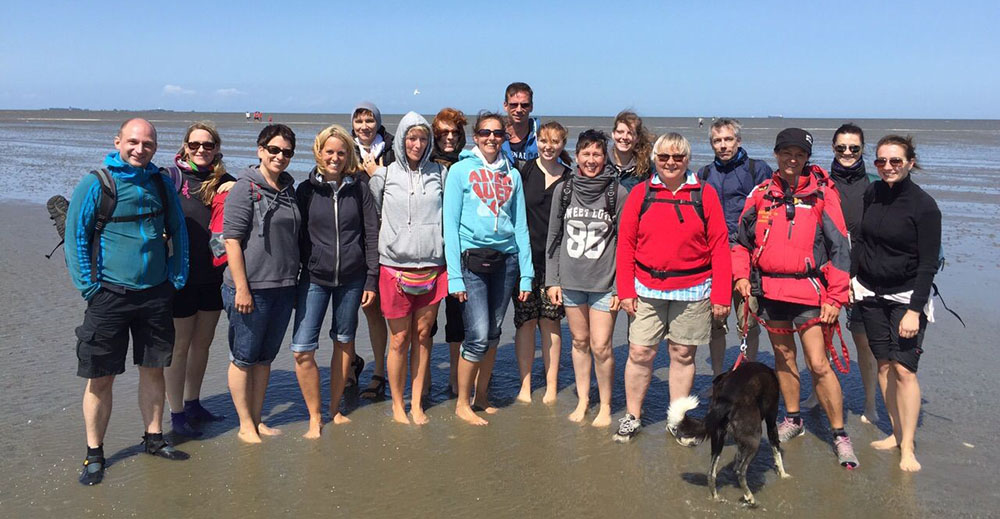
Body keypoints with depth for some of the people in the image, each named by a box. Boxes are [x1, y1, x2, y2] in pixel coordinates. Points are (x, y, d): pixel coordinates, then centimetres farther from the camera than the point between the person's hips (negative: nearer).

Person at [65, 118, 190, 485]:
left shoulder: (162, 183, 6)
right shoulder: (95, 185, -6)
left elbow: (178, 231, 14)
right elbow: (75, 237, -4)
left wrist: (177, 277, 7)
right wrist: (89, 286, -8)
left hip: (156, 294, 4)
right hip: (109, 295, -3)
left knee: (153, 369, 13)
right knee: (101, 378, 2)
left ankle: (153, 438, 29)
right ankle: (94, 454, 17)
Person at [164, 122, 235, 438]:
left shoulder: (223, 181, 6)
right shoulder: (172, 177, -6)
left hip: (213, 275, 5)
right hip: (182, 275, -5)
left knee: (203, 342, 16)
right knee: (179, 346, 4)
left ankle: (193, 403, 32)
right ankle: (176, 414, 16)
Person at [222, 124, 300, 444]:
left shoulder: (289, 189, 12)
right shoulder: (245, 187, -8)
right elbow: (232, 239, -13)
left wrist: (294, 282, 18)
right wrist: (241, 288, -17)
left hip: (283, 287, 7)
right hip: (251, 288, -6)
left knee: (265, 357, 14)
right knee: (244, 358, 5)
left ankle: (257, 421, 26)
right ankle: (245, 426, 16)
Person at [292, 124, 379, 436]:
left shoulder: (359, 189, 2)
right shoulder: (306, 190, 1)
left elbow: (371, 235, 4)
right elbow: (297, 236, 4)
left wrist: (371, 280, -1)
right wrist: (293, 279, 2)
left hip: (351, 278, 1)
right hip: (314, 278, -1)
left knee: (344, 343, 11)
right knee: (302, 350, -8)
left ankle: (335, 409, 28)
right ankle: (315, 417, 7)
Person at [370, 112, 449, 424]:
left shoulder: (439, 173, 7)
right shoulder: (384, 175, 3)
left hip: (432, 267, 2)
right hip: (395, 267, -2)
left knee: (423, 334, 8)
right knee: (399, 339, 3)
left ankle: (417, 403, 20)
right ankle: (397, 404, 19)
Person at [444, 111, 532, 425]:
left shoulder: (512, 174, 12)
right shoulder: (461, 170, -1)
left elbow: (520, 225, 11)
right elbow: (450, 225, -4)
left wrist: (526, 273, 4)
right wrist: (454, 275, -11)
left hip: (506, 259, 4)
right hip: (472, 259, -4)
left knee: (493, 333, 10)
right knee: (478, 336, -8)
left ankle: (481, 396, 26)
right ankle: (462, 403, 9)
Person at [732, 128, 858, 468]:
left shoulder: (822, 194, -4)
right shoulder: (761, 194, 6)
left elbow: (839, 248, -4)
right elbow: (743, 241, 14)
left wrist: (835, 298, -8)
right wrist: (741, 275, -1)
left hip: (808, 290, -4)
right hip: (770, 290, 4)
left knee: (819, 365, -6)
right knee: (783, 357, 17)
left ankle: (840, 435, 8)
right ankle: (793, 419, 34)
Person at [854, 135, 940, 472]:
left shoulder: (924, 206, -13)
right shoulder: (872, 193, 1)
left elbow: (928, 264, -13)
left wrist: (914, 310, -17)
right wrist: (851, 278, 8)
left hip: (906, 296, -5)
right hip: (871, 293, 5)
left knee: (904, 368, -8)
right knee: (884, 364, 8)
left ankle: (908, 447, 1)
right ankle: (896, 433, 20)